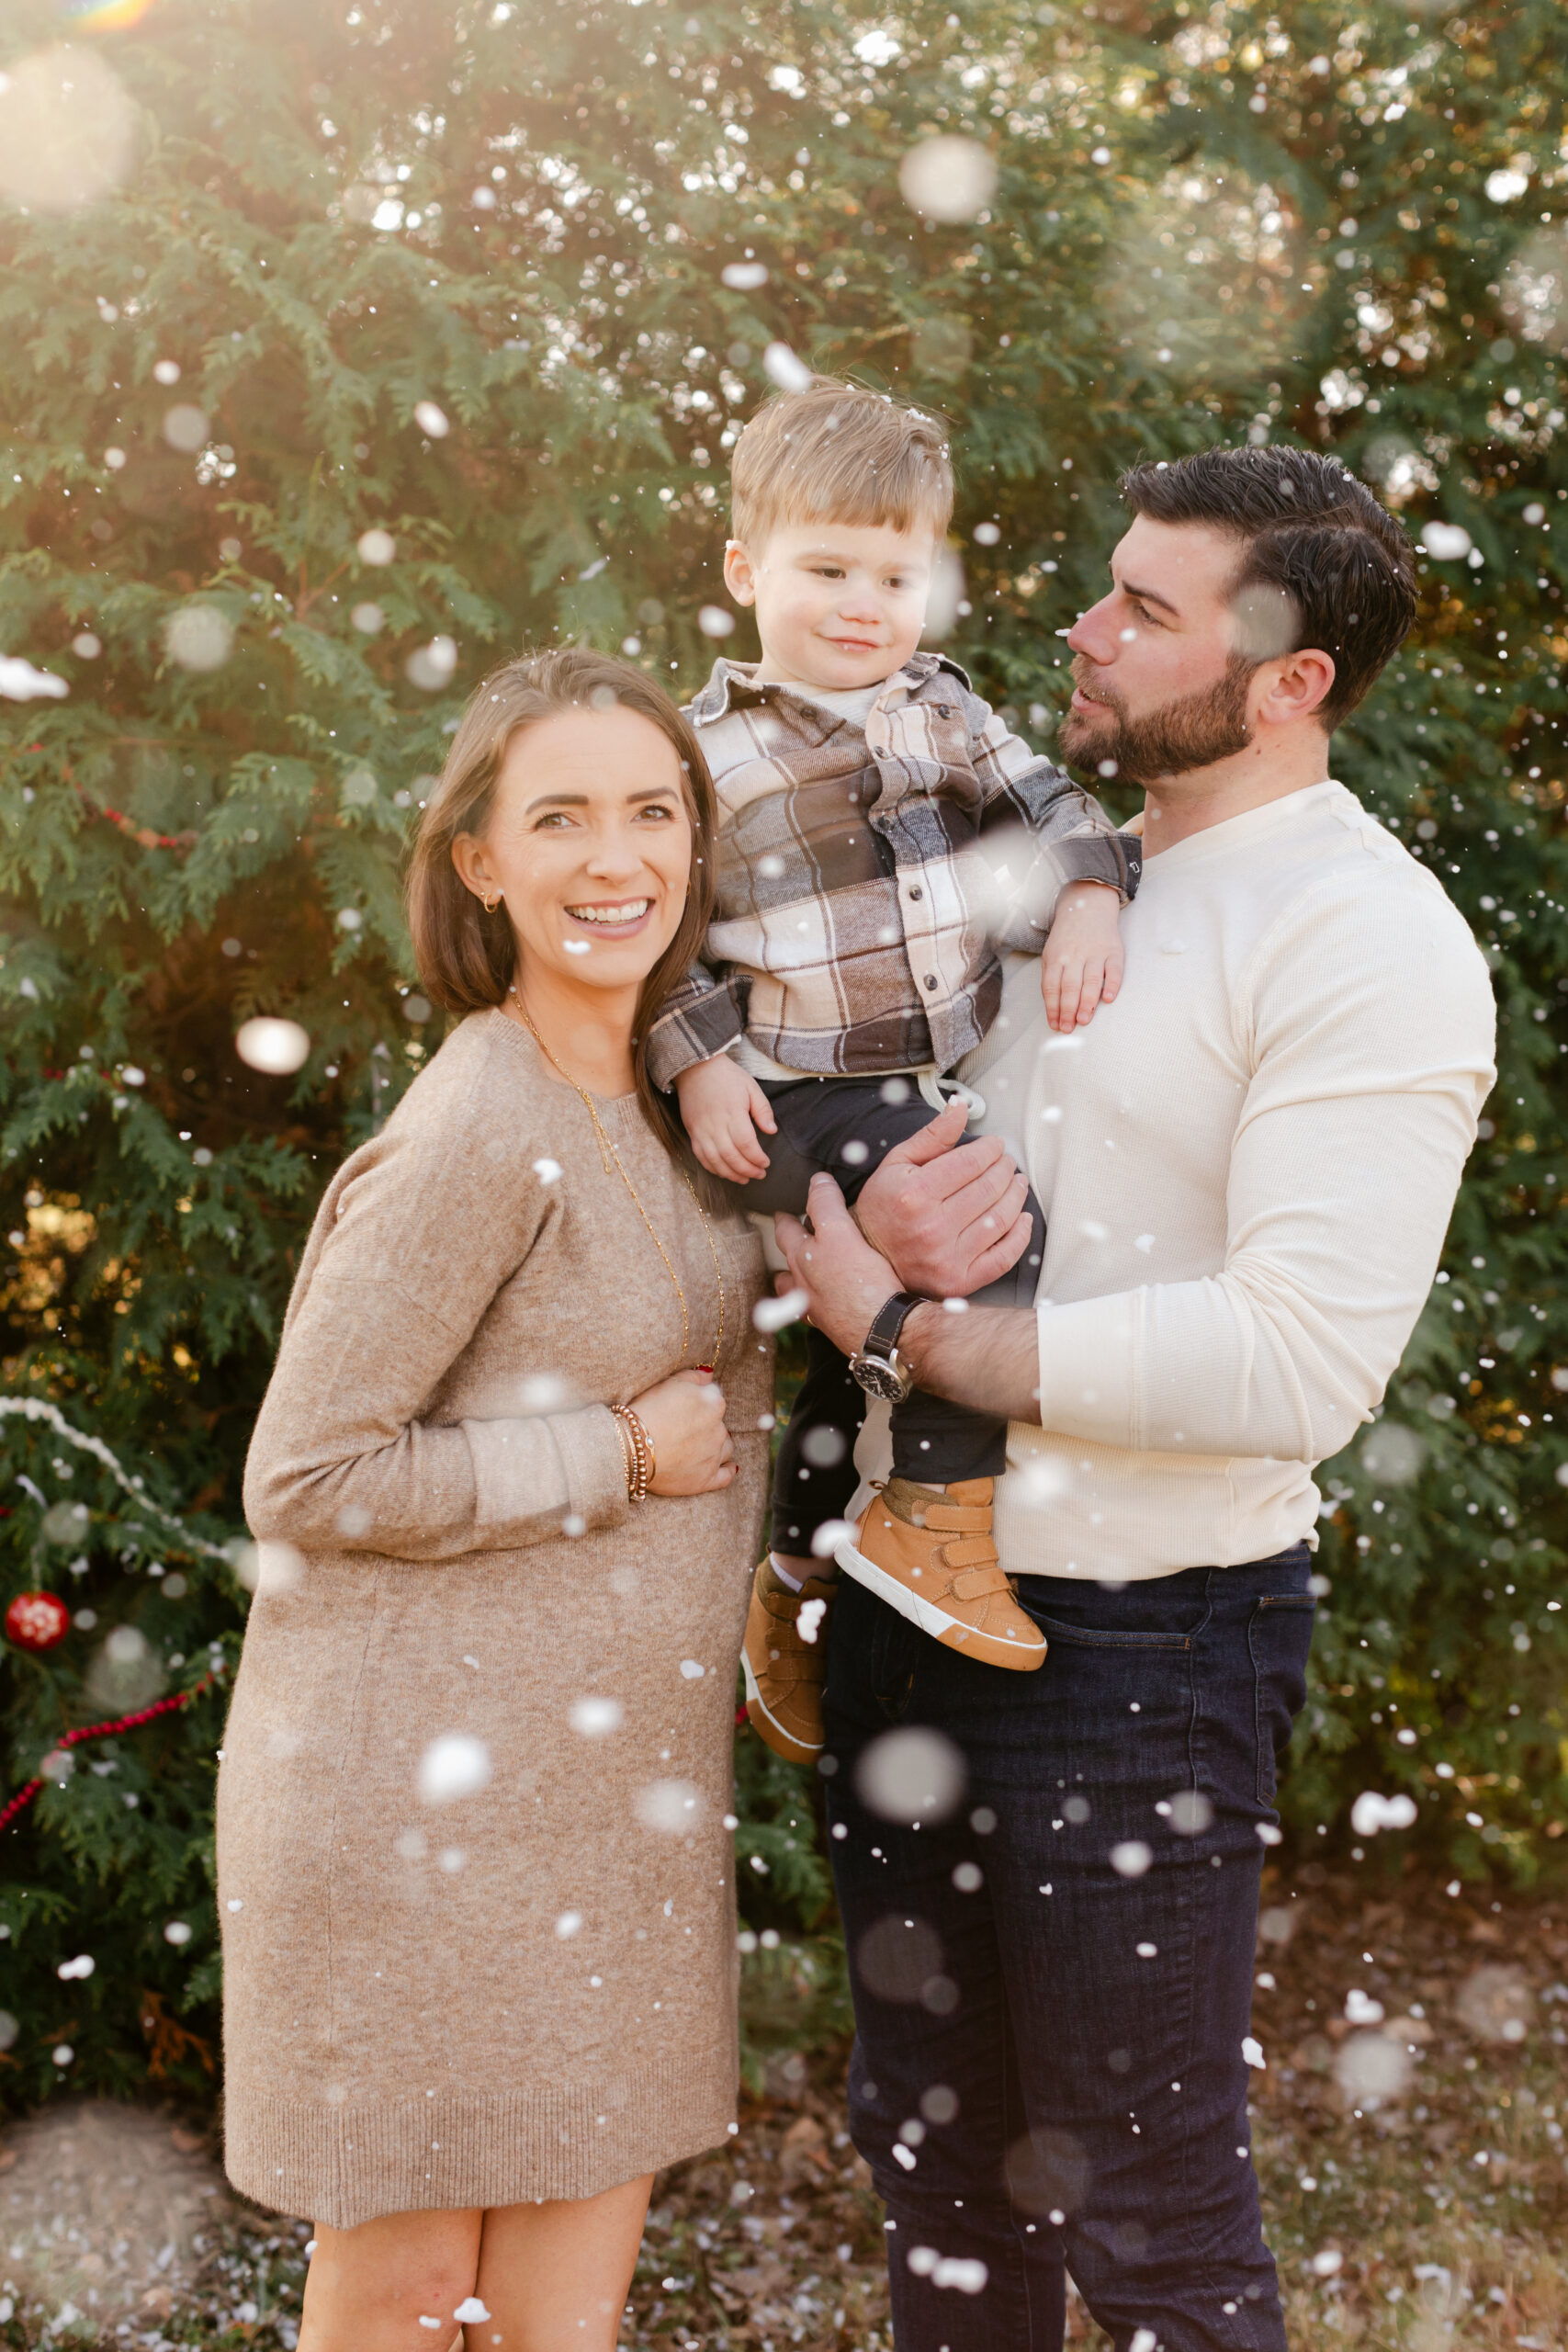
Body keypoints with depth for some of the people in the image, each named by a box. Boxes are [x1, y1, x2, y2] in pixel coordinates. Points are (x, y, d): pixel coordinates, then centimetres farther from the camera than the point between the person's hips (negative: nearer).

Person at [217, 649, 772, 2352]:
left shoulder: (661, 1088, 7)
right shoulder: (478, 1134, -18)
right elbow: (305, 1481, -18)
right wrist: (617, 1453, -15)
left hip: (617, 1792, 7)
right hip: (422, 1782, -7)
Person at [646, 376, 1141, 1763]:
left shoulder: (940, 710, 11)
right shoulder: (710, 751, -4)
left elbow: (1042, 803, 13)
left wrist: (1087, 896, -7)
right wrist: (699, 1062, -14)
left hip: (927, 1092, 6)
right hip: (796, 1101, -6)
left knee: (869, 1338, 15)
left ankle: (794, 1582, 33)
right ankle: (941, 1514, -15)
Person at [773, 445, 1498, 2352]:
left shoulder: (1368, 944, -15)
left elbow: (1296, 1366, -24)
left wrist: (908, 1335, -19)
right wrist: (877, 1225, -11)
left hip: (1137, 1643, -7)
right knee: (937, 2157, 21)